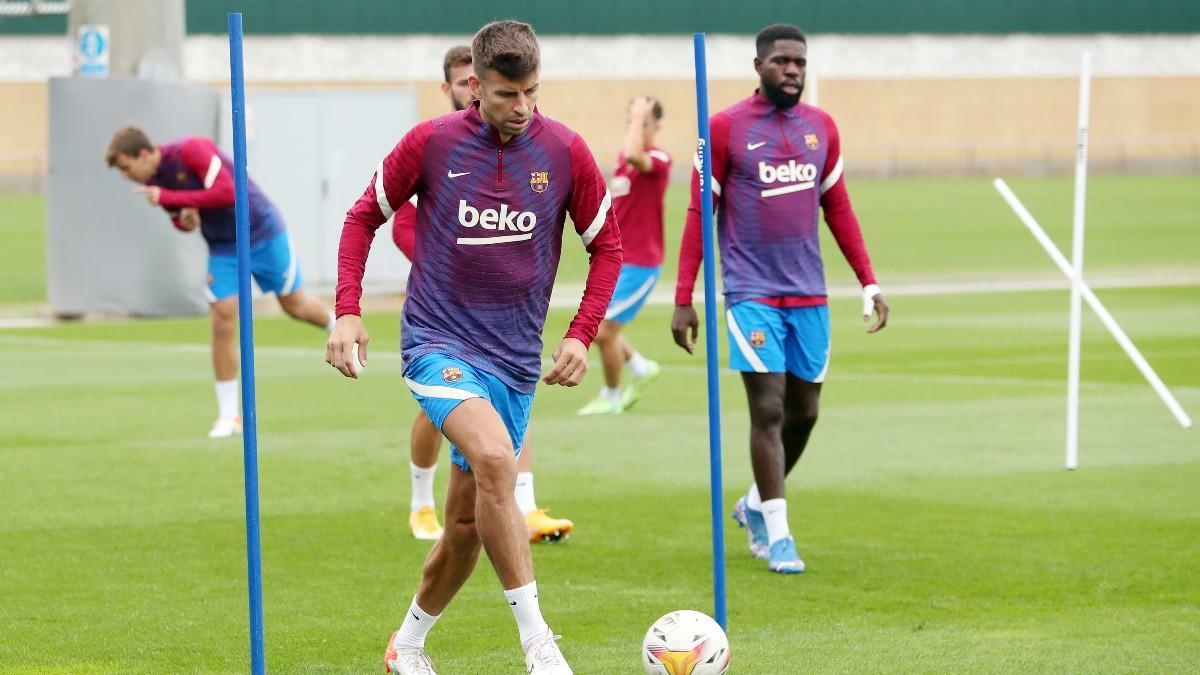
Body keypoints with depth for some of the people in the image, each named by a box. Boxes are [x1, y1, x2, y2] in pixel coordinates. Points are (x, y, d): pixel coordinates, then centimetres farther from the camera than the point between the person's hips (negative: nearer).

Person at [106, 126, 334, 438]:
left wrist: (168, 197, -35)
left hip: (262, 232, -5)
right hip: (222, 247, 5)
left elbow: (226, 192, -35)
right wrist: (183, 220, -16)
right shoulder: (152, 181, -4)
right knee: (222, 322, -7)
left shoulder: (192, 150, -27)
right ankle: (228, 416, -1)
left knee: (295, 306, 7)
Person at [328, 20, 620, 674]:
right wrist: (347, 312, -3)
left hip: (515, 359, 4)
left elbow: (607, 245, 9)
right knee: (494, 457, -30)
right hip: (438, 344, -3)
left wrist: (581, 336, -1)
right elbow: (365, 216, 6)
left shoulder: (564, 152, -2)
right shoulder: (430, 143, -7)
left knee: (468, 522, 9)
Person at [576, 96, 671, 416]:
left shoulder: (659, 160, -16)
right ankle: (641, 368, 31)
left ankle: (611, 397, 12)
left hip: (639, 264, -8)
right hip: (615, 260, 8)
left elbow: (634, 155, -40)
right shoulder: (623, 158, 9)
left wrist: (639, 116, -28)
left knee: (604, 330, -6)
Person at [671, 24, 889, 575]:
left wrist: (869, 283, 11)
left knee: (804, 412, 9)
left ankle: (755, 504, 31)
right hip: (752, 293, -5)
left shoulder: (821, 127, 8)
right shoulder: (726, 128, -5)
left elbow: (837, 208, 16)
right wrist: (683, 300, -6)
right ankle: (777, 533, -1)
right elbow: (698, 214, -2)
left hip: (808, 294, 5)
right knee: (768, 409, -9)